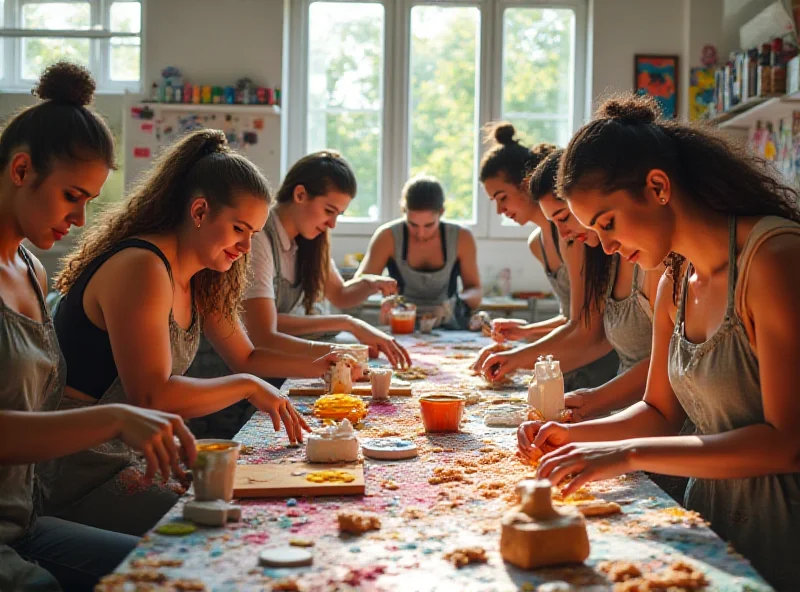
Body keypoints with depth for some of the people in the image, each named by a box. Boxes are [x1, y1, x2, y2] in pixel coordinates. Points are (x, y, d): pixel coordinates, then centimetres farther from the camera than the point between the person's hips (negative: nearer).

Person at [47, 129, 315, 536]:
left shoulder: (197, 282, 10)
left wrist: (317, 365, 10)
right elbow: (152, 396, -27)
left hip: (135, 454, 9)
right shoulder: (141, 269, -20)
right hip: (82, 474, -9)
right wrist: (248, 387, -17)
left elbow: (245, 357, 24)